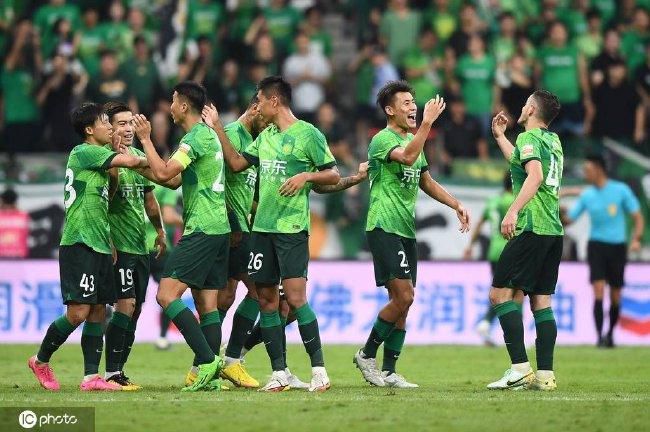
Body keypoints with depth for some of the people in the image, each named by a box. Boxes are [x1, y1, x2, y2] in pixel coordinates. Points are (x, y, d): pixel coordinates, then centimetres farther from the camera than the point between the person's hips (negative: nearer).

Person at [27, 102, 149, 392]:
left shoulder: (99, 156, 19)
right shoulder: (83, 152, -9)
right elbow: (128, 161, -16)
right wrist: (147, 161, 1)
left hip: (99, 245, 9)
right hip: (79, 244, -9)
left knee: (98, 311, 4)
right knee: (78, 312, -11)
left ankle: (91, 376, 3)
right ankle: (41, 360, 7)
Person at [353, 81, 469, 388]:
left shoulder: (413, 140, 17)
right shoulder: (383, 139, -10)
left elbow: (425, 181, 27)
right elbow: (407, 157, -31)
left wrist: (456, 205, 19)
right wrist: (427, 123, -33)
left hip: (406, 230, 9)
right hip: (384, 227, -9)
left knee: (402, 303, 6)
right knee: (403, 297, -16)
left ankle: (388, 372, 9)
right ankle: (367, 354, -2)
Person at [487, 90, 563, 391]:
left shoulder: (529, 138, -6)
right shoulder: (553, 141, 20)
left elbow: (535, 176, -23)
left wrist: (513, 210, -31)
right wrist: (499, 137, 46)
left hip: (532, 228, -9)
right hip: (554, 230, 9)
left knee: (500, 294, -7)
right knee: (541, 300, 7)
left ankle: (520, 368, -16)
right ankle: (544, 374, 0)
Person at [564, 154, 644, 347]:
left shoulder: (621, 190, -3)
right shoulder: (587, 195, 4)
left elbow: (638, 217, 0)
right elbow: (569, 219, 9)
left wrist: (636, 239, -14)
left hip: (617, 246, -1)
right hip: (596, 245, 1)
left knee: (615, 297, 5)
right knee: (598, 291, -15)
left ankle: (610, 334, 25)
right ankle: (600, 337, -16)